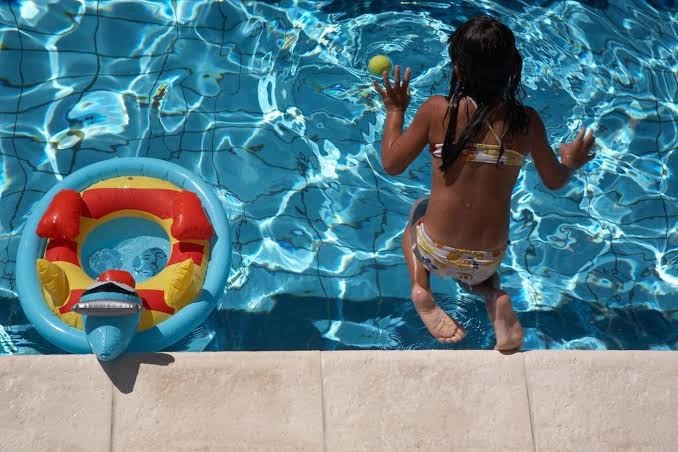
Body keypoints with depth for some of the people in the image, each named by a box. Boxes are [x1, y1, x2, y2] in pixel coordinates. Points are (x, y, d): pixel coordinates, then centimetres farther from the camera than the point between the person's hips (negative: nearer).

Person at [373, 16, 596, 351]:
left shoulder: (436, 110, -13)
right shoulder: (526, 122, -8)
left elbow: (391, 164, -4)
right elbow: (554, 181, 6)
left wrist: (395, 112, 12)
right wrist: (571, 163, 29)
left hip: (436, 255, -1)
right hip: (488, 261, 1)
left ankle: (421, 288, 7)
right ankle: (494, 297, 3)